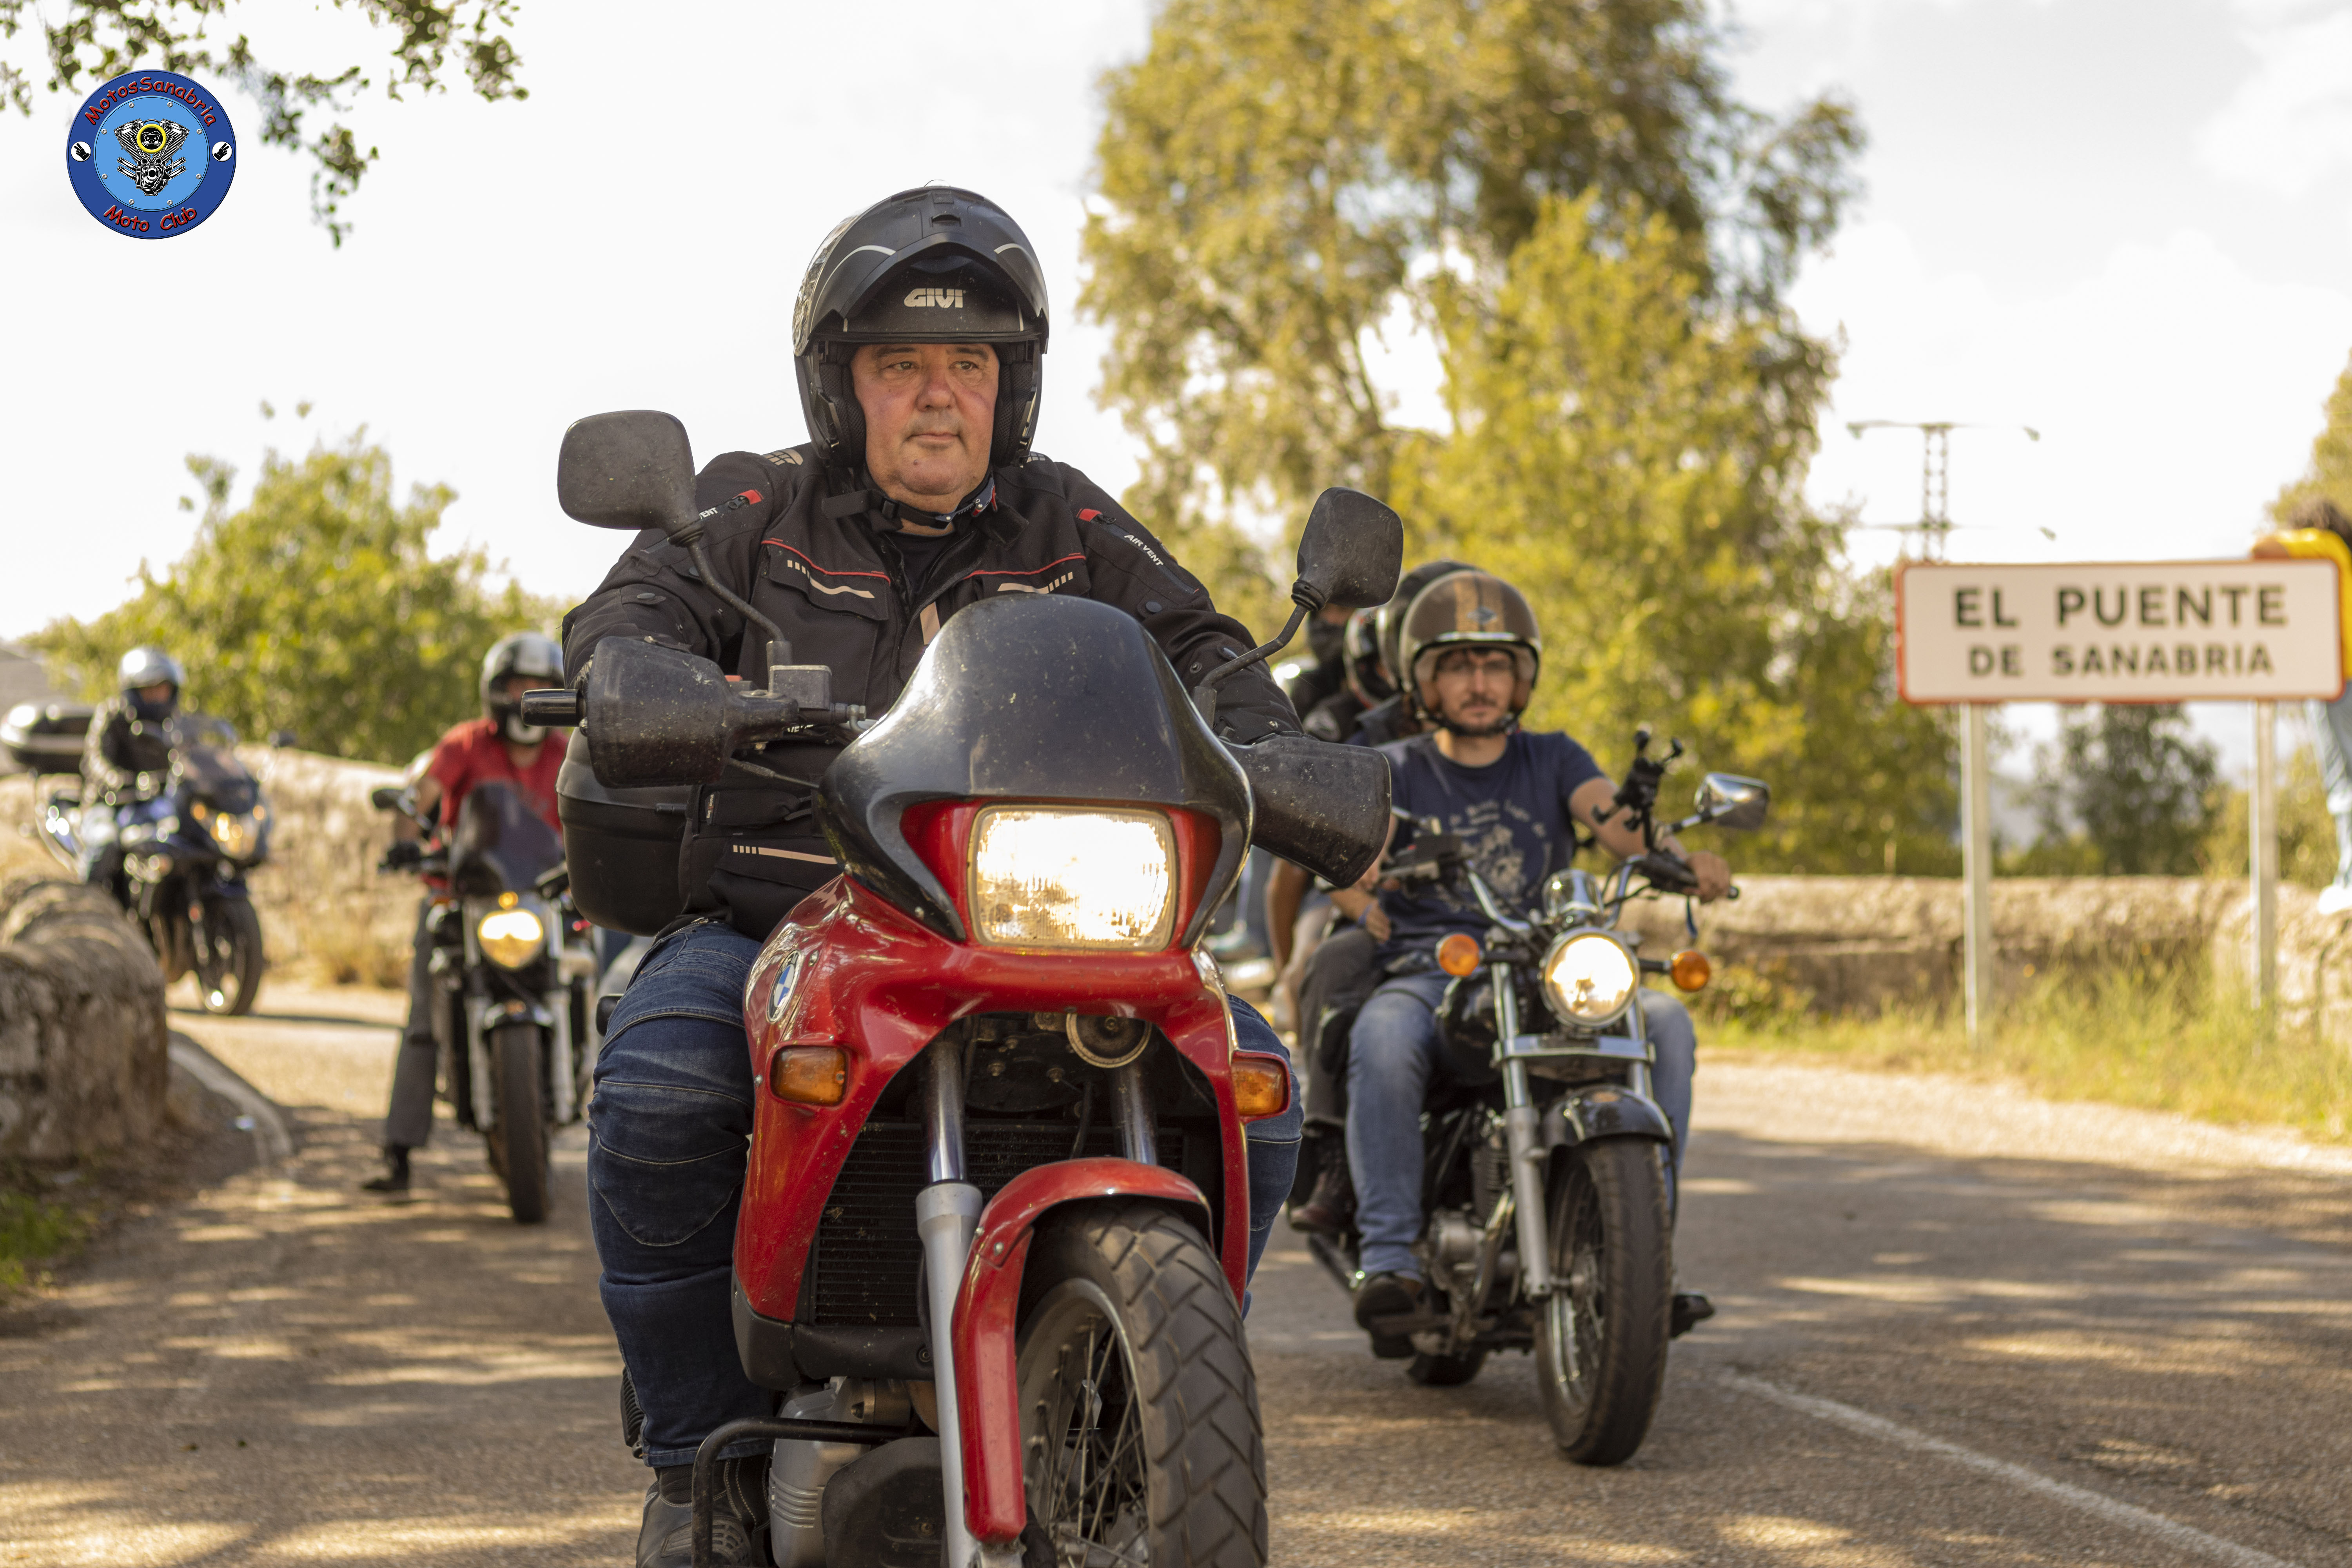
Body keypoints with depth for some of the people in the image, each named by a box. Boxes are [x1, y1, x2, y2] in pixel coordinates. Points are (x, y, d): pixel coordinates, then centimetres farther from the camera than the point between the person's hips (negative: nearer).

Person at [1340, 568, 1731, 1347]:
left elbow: (1616, 819, -4)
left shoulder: (1552, 759, 16)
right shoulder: (1396, 770, 14)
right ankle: (1389, 1256, -33)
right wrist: (1381, 919, -21)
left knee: (1665, 1022, -25)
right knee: (1383, 1037, -37)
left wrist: (1682, 860, -25)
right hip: (1430, 975, -2)